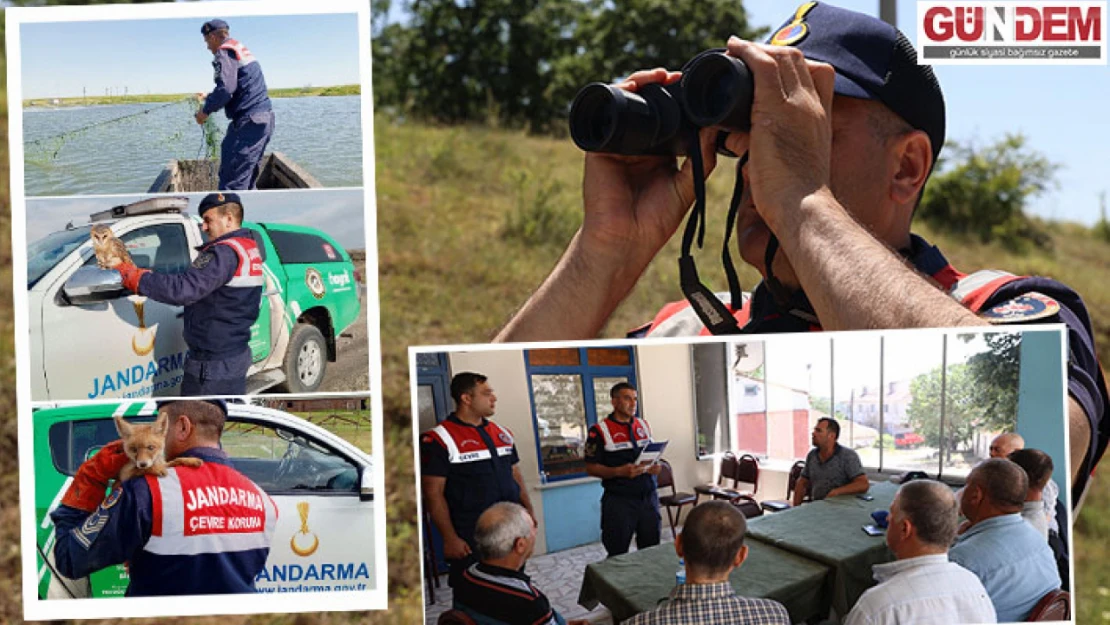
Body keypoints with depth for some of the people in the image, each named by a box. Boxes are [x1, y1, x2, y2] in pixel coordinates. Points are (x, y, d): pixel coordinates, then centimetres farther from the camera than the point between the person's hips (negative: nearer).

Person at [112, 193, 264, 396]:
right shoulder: (251, 248, 11)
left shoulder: (224, 253, -21)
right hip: (238, 355, 10)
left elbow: (183, 290, -30)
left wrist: (133, 276, -22)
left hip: (212, 363, -10)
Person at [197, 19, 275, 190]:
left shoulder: (224, 52, -8)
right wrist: (209, 98, 35)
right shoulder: (241, 49, 22)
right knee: (248, 177, 16)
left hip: (248, 122, -10)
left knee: (232, 181, -11)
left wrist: (206, 110, -9)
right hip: (265, 118, 10)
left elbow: (225, 88, -21)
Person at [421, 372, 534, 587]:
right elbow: (433, 494, -12)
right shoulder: (439, 440, -10)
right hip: (470, 541, -6)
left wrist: (529, 512, 10)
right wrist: (450, 538, -15)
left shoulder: (502, 433, 11)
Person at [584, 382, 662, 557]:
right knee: (618, 555, 0)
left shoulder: (644, 426, 12)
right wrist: (620, 472, -20)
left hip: (648, 497, 5)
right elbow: (591, 467, -7)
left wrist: (655, 466, 0)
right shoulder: (599, 431, -5)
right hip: (619, 501, -5)